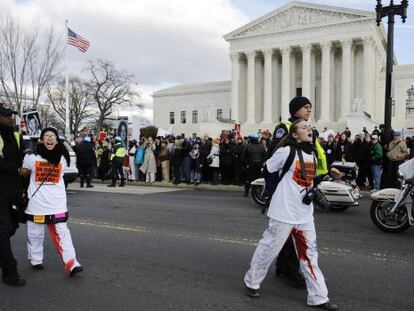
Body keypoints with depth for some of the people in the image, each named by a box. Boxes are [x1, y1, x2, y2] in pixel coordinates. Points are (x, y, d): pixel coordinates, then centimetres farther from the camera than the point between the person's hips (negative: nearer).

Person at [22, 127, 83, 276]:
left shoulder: (62, 157, 3)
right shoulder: (32, 156, -2)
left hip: (57, 203, 0)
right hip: (36, 202, 0)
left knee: (62, 232, -5)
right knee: (35, 233, 12)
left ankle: (71, 263, -10)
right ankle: (35, 259, 31)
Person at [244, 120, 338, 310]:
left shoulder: (313, 153, 11)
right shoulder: (287, 151, -11)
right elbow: (266, 171, -2)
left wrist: (313, 190, 10)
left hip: (305, 213, 7)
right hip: (285, 210, -7)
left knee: (309, 254, 10)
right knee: (269, 247, 4)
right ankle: (252, 281, 25)